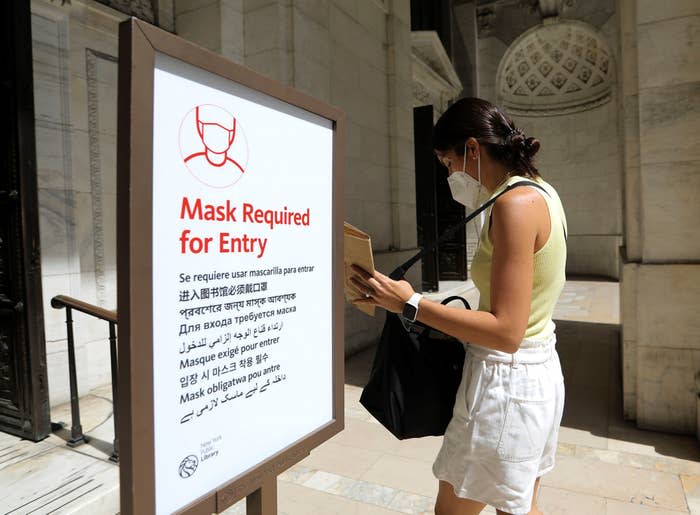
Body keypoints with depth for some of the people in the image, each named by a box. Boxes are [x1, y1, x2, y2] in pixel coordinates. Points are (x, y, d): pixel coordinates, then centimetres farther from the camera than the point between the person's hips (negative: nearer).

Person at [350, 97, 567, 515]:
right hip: (539, 371, 9)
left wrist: (410, 304, -23)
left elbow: (506, 332, -25)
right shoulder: (538, 191, 8)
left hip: (506, 381, -9)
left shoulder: (514, 204, -22)